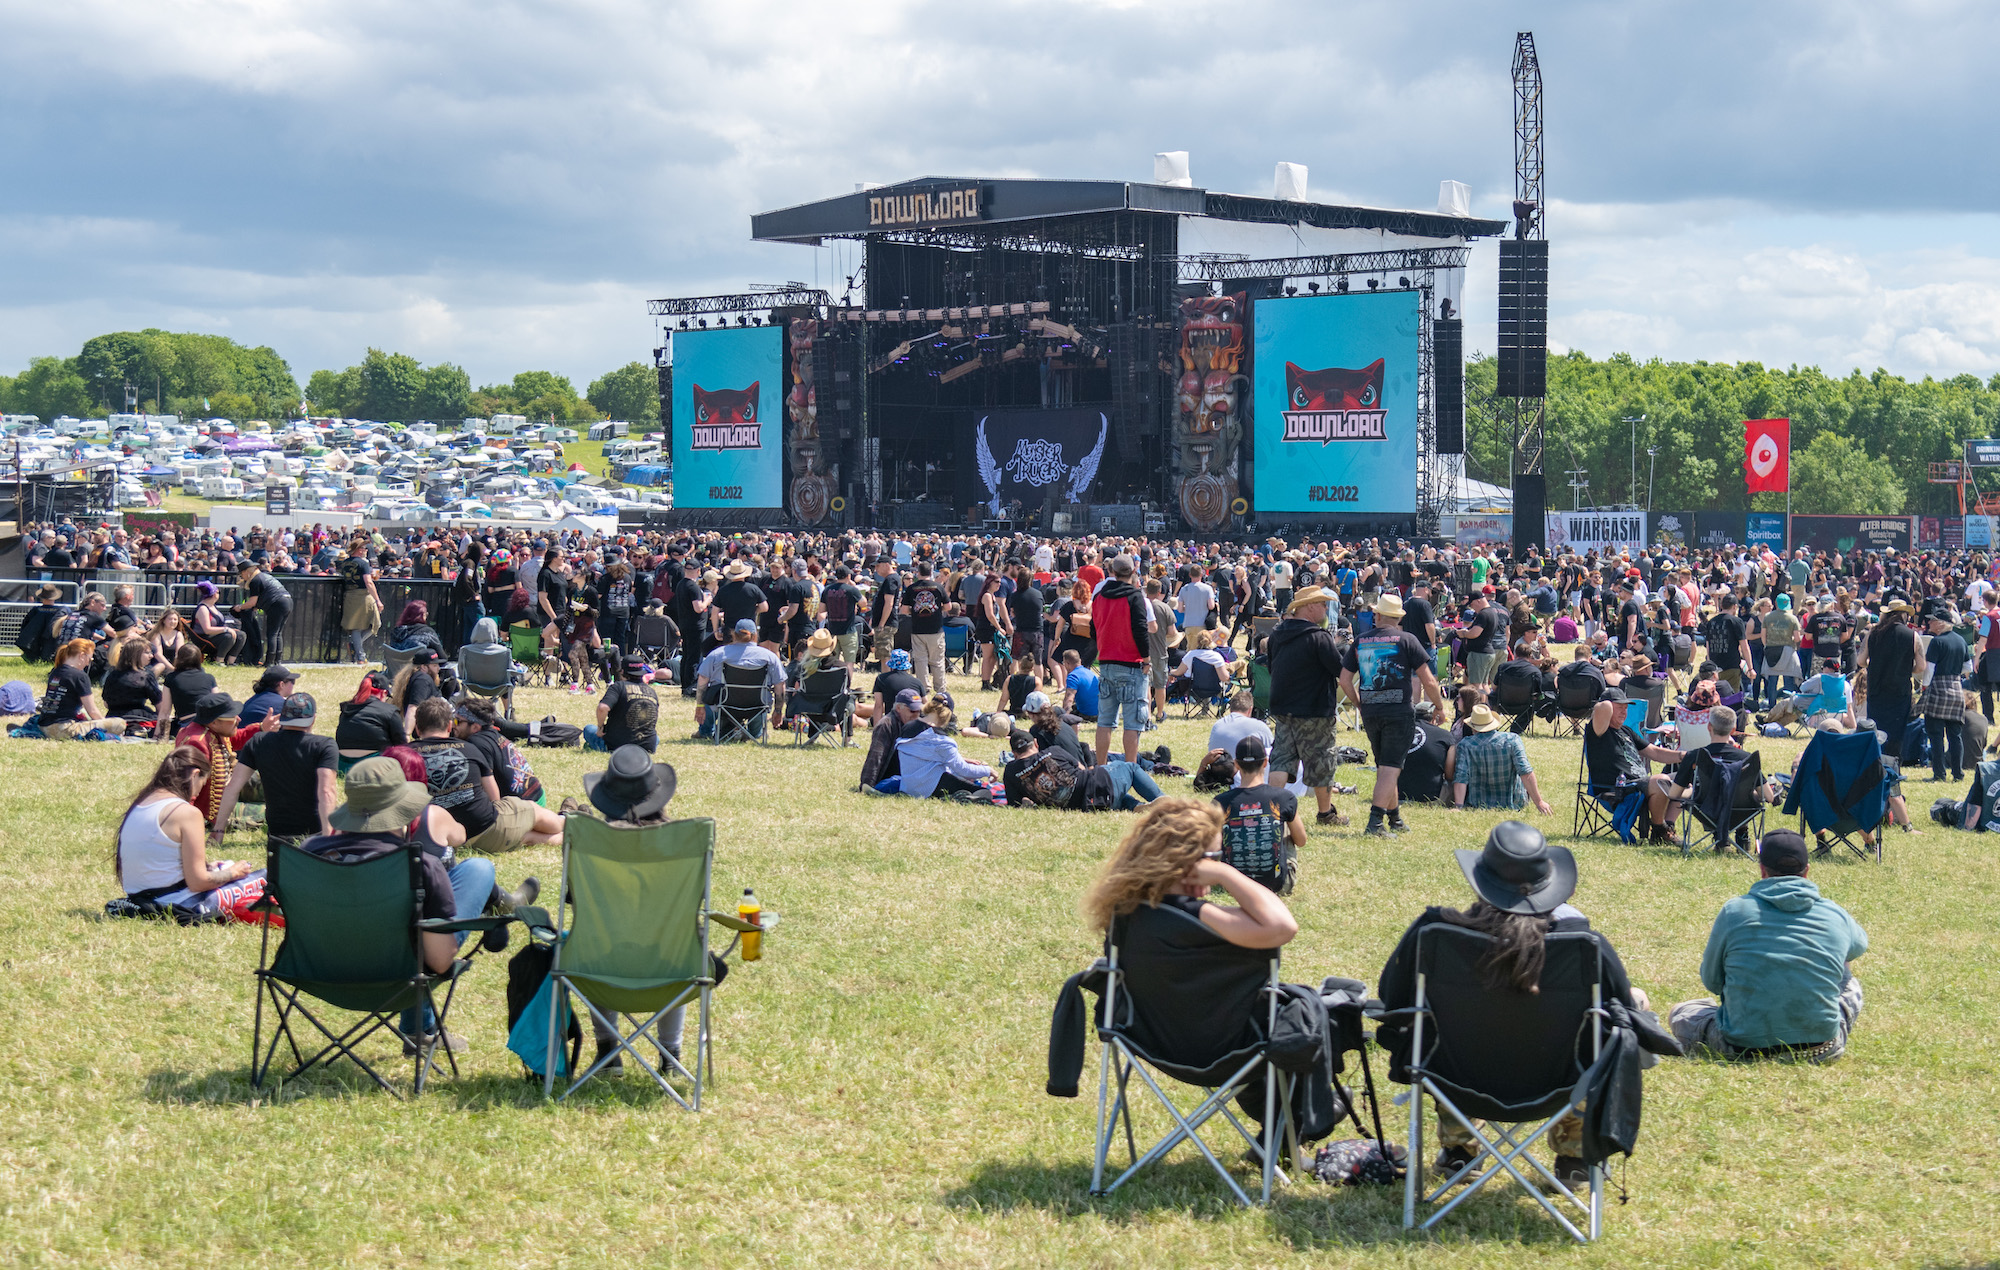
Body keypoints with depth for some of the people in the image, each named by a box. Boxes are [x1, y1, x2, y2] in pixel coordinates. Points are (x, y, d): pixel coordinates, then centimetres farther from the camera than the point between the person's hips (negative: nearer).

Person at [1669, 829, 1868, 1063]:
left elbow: (1711, 981, 5)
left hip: (1745, 1046, -2)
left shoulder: (1734, 911, -6)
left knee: (1678, 1014, 24)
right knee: (1850, 984, 32)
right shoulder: (1836, 914, -1)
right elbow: (1859, 945, 26)